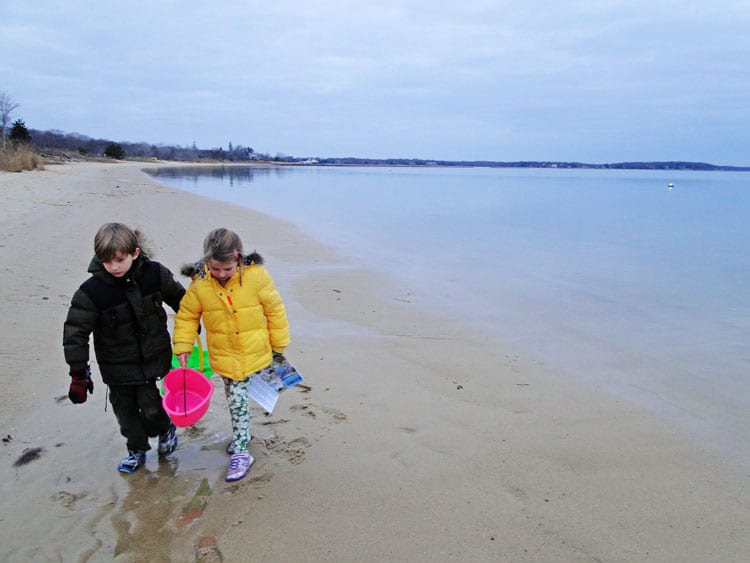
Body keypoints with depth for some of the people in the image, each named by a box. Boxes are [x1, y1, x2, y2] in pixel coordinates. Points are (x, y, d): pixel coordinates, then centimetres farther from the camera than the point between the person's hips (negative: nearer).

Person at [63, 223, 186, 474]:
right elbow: (75, 333, -13)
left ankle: (166, 428, 36)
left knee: (150, 405, 4)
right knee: (125, 409, 12)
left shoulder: (155, 274, -14)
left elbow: (180, 300, 4)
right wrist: (78, 374, -11)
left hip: (153, 358, 0)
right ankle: (137, 449, 36)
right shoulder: (91, 291, -20)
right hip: (118, 367, 0)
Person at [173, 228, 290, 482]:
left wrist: (279, 345, -1)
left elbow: (275, 310, -8)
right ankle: (241, 451, 29)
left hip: (257, 352, -1)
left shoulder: (256, 276, -19)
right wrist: (182, 346, -4)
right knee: (236, 401, 11)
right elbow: (187, 316, 2)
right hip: (226, 357, 2)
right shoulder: (199, 284, -14)